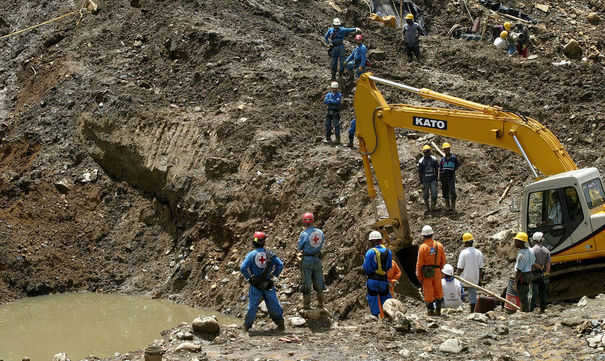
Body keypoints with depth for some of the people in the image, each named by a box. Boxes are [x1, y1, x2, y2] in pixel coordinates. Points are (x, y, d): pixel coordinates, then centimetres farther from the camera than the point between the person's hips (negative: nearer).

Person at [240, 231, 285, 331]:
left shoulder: (251, 254, -7)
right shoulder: (270, 254, -1)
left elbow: (243, 268, -15)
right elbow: (280, 265, -6)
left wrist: (249, 278, -3)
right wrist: (273, 274, 3)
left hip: (255, 285, -1)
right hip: (268, 284, 1)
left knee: (252, 306, 8)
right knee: (273, 305, 11)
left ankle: (247, 325, 13)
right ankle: (280, 323, 16)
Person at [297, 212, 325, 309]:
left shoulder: (304, 234, -17)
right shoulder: (320, 232, -4)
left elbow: (299, 247, -7)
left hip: (307, 260, -4)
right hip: (317, 259, 4)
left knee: (306, 283, 3)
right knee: (318, 283, 15)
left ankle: (306, 306, 5)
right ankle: (320, 304, 21)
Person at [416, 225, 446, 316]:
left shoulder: (423, 247, -10)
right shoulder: (439, 245, 1)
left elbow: (419, 263, -8)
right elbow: (443, 260, 7)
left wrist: (419, 276, -1)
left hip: (426, 272, -3)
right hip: (437, 271, 3)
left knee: (428, 292, 3)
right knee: (438, 291, 13)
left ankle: (430, 310, 4)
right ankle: (438, 309, 13)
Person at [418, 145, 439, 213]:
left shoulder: (434, 159, 1)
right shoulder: (421, 161, -6)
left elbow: (436, 170, 10)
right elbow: (419, 172, -2)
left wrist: (436, 179, 8)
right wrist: (421, 182, -5)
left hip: (433, 180, 1)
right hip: (425, 181, -1)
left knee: (434, 194, -4)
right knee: (425, 196, 6)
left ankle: (432, 207, 10)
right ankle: (427, 208, 17)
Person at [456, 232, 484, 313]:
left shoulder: (463, 252, -12)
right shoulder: (479, 253, 3)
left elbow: (459, 268, -12)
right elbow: (480, 268, 8)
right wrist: (480, 279, 16)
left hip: (464, 279, -5)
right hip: (474, 279, 5)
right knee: (473, 296, 10)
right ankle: (472, 312, 12)